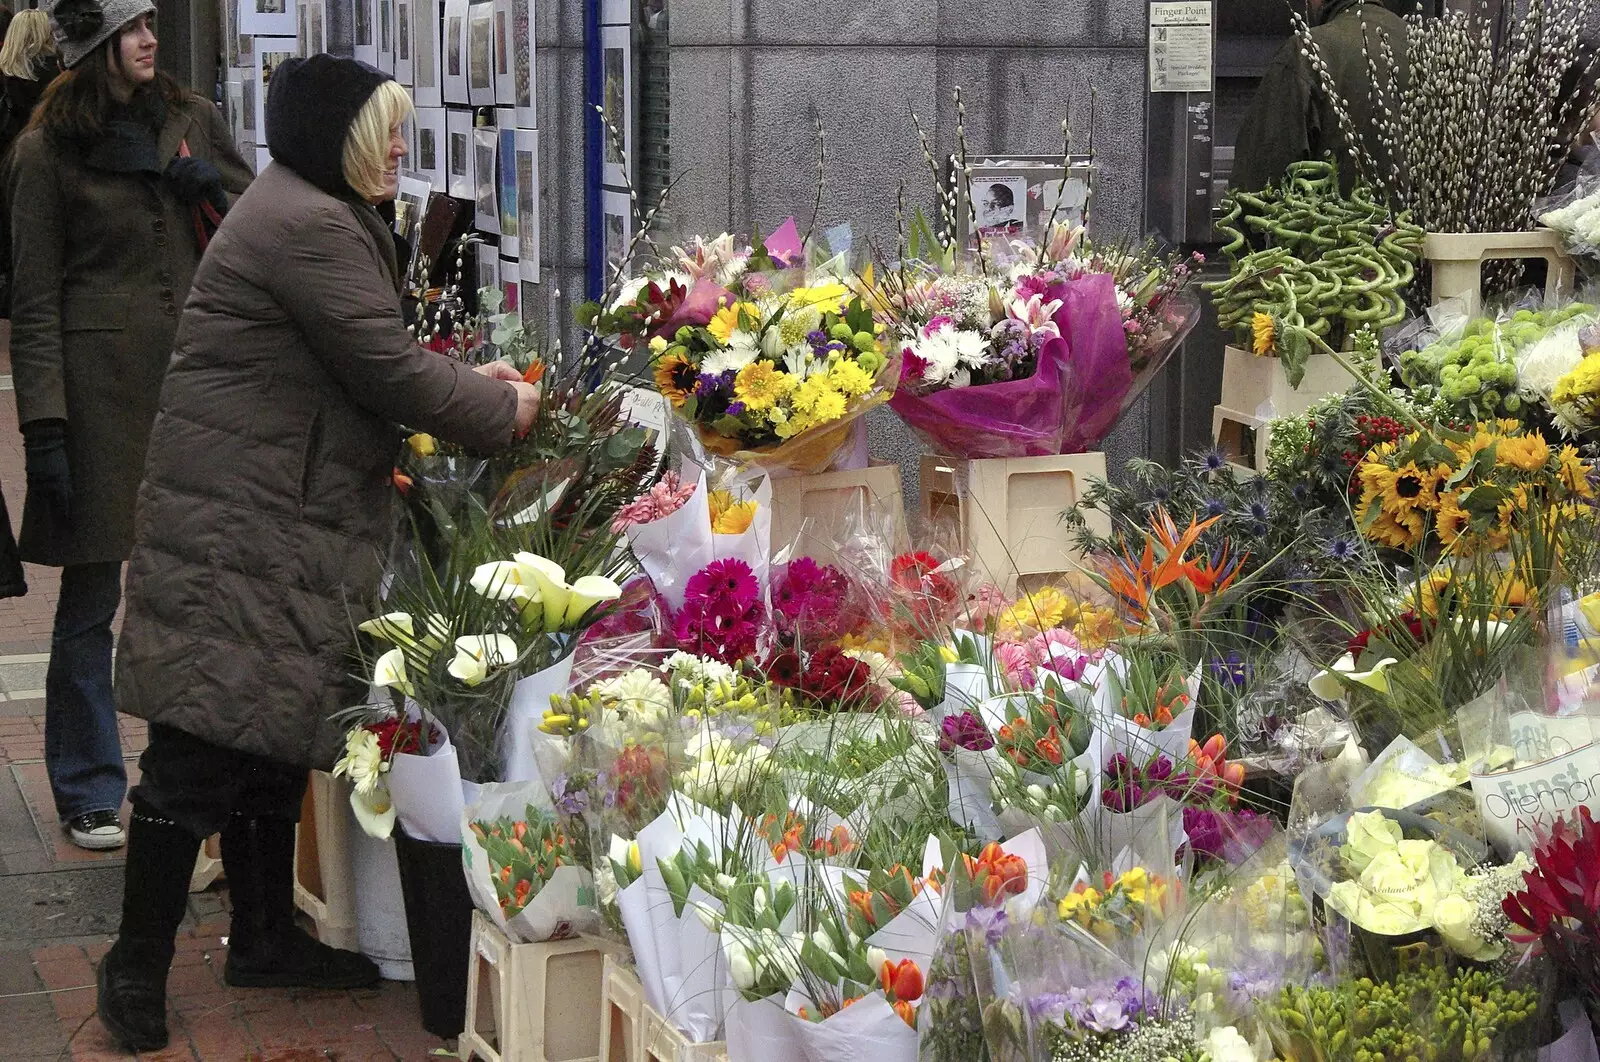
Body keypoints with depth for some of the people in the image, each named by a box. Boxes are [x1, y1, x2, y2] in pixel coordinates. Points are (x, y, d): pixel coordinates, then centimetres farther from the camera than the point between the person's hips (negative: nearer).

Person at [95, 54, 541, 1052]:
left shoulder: (313, 216, 17)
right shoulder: (310, 229, -17)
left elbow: (365, 362, 23)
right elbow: (388, 373, -17)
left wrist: (467, 379, 14)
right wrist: (504, 412, -4)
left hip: (284, 526, 11)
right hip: (239, 531, -11)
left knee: (274, 739, 17)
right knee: (204, 751, -5)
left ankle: (267, 935, 28)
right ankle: (139, 964, 4)